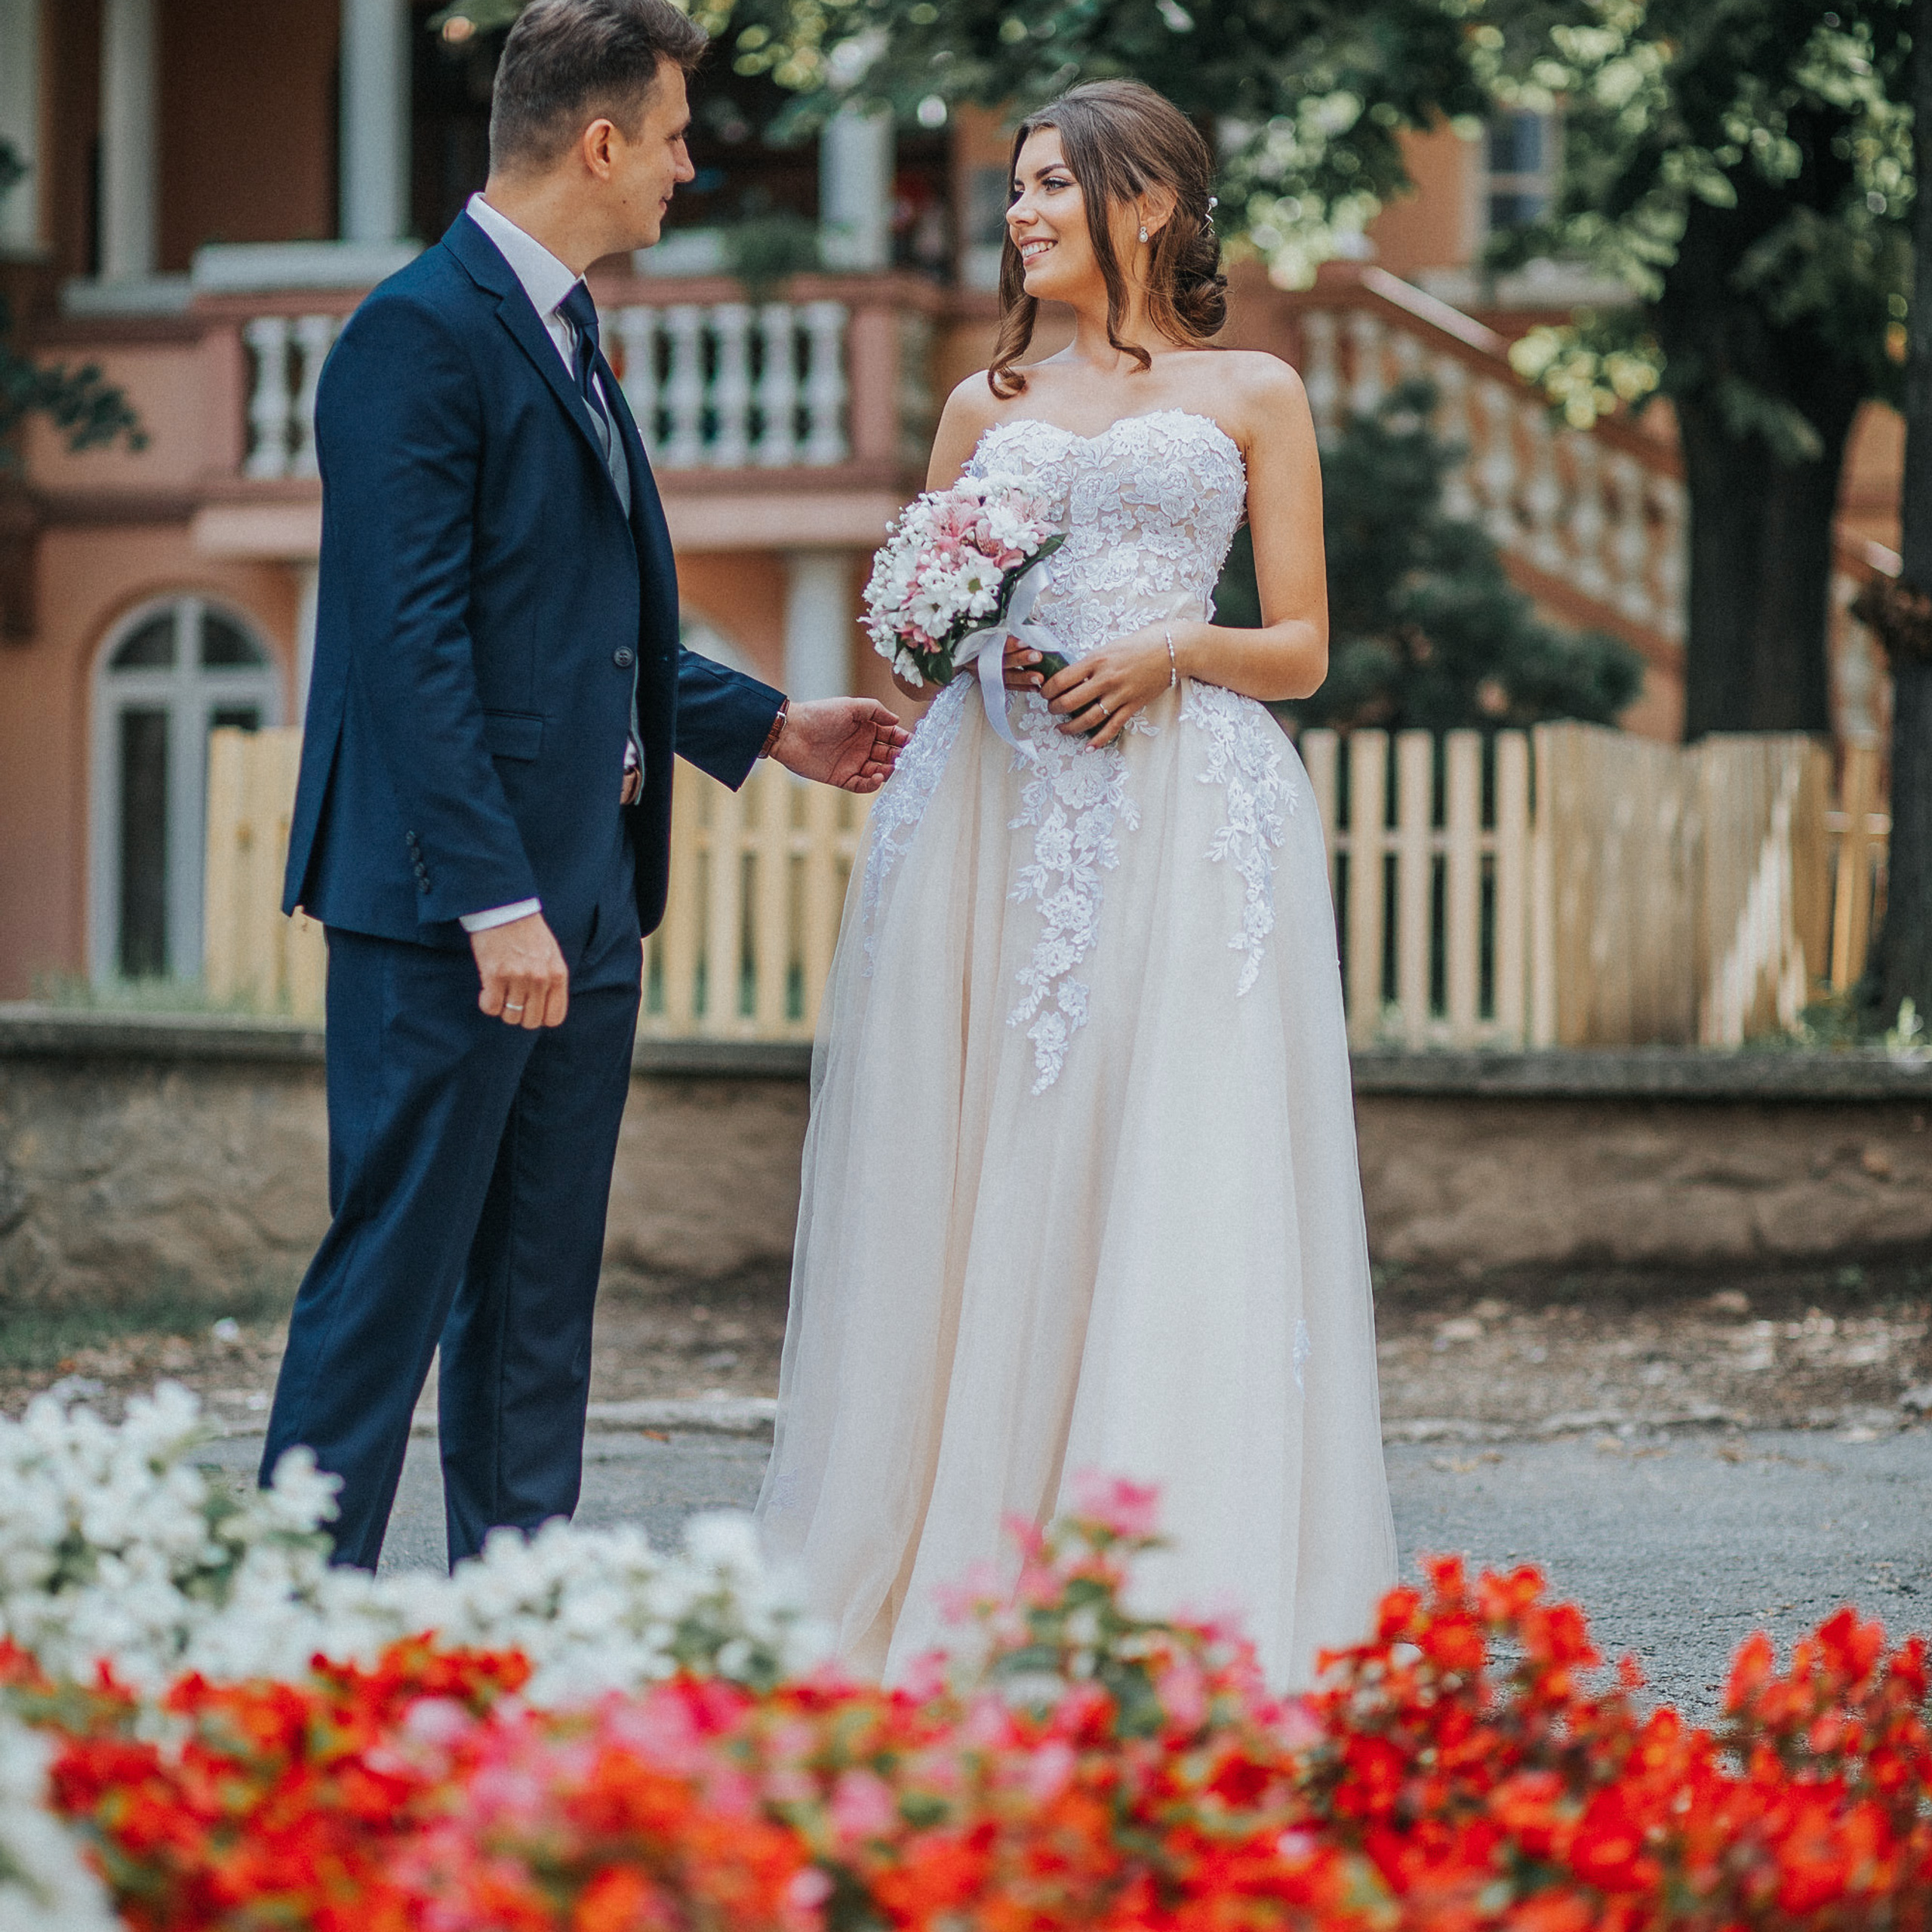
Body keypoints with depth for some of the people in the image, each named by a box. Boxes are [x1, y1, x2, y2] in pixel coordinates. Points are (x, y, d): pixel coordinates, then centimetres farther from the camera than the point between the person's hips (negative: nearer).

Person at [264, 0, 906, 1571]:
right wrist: (495, 901, -23)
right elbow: (412, 644, -20)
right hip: (451, 905, -10)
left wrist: (773, 727, 25)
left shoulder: (564, 335, 16)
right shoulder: (421, 336, -14)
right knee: (392, 1271, -6)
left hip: (580, 897, 10)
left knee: (540, 1295, 11)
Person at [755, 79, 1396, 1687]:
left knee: (1183, 1185, -10)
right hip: (997, 814, 3)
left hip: (1189, 813, -3)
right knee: (988, 1178, -3)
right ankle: (963, 1572, -1)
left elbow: (1302, 650, 8)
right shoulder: (989, 404, 19)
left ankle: (1188, 1600, -9)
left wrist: (1172, 650, -10)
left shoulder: (1253, 396, 11)